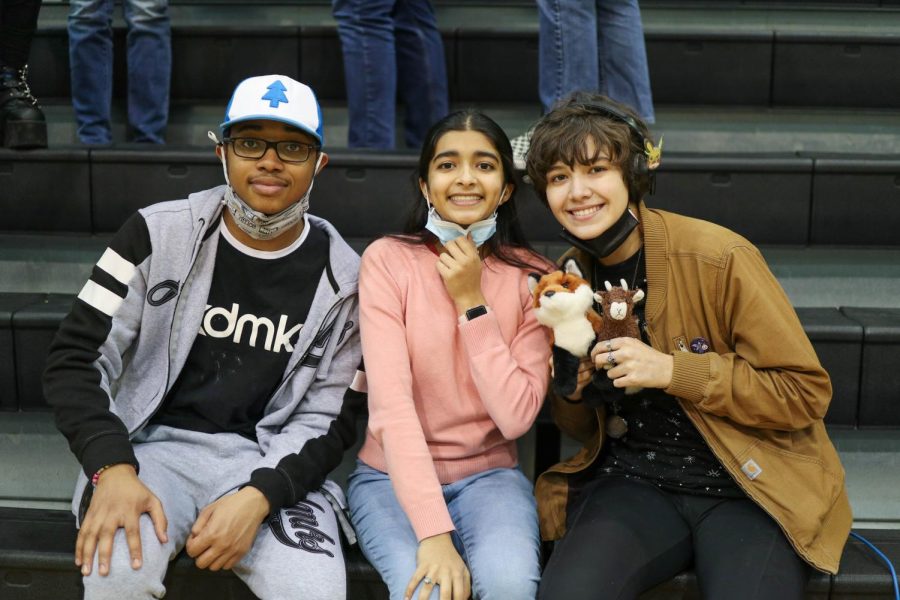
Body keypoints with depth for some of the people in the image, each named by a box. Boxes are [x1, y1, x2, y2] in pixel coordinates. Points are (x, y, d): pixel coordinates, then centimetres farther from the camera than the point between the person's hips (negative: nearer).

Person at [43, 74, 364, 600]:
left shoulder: (343, 278, 0)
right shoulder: (158, 235, -2)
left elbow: (330, 417, 1)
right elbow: (76, 360, -2)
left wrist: (258, 497, -17)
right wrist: (113, 469, -19)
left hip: (270, 463, 1)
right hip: (154, 444, 0)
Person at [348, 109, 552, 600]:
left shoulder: (531, 276, -3)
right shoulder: (387, 260, -10)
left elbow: (516, 417, -11)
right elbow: (391, 403, -20)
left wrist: (471, 304, -17)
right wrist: (434, 532, -29)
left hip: (488, 475, 2)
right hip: (393, 476, -2)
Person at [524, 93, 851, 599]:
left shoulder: (719, 257, -13)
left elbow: (807, 393, -11)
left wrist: (674, 371, -19)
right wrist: (571, 391, -9)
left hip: (750, 486, -2)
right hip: (634, 482, 2)